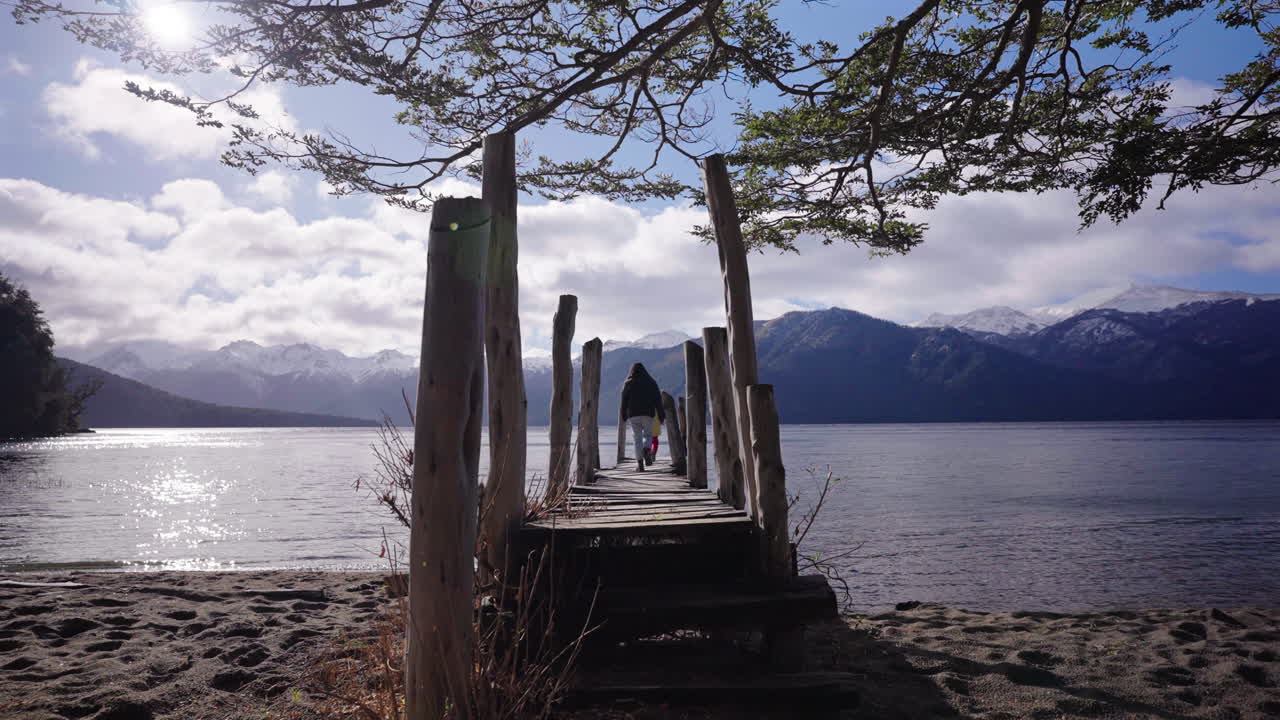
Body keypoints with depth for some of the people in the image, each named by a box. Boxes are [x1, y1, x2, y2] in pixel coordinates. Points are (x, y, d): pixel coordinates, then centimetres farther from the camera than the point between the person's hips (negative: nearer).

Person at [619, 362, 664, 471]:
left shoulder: (628, 383, 6)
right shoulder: (651, 382, 9)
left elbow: (624, 401, 3)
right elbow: (658, 400, 4)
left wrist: (624, 417, 10)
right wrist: (661, 416, 5)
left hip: (634, 414, -1)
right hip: (648, 413, 1)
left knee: (637, 438, 3)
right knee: (647, 435, 14)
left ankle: (640, 463, -4)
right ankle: (646, 448, -19)